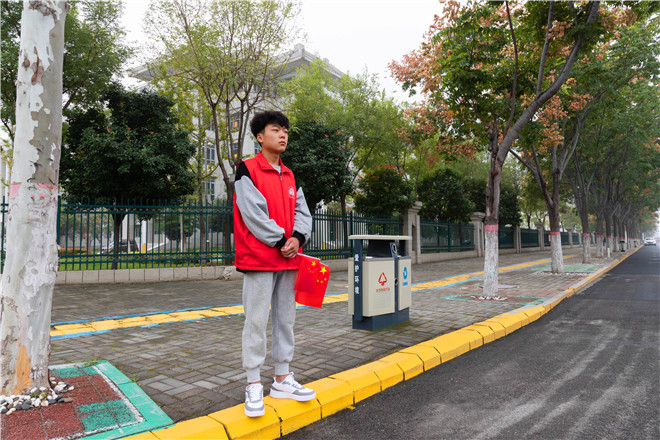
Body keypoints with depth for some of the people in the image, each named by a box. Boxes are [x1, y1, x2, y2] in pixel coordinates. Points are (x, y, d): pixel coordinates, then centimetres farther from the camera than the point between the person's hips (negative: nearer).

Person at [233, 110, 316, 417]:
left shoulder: (290, 176, 15)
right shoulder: (247, 170, -4)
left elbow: (302, 211, 11)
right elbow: (253, 213, -13)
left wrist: (297, 238, -8)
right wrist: (280, 241, -14)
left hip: (289, 259, 7)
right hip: (259, 259, -6)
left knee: (286, 319, 12)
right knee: (256, 321, -1)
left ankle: (282, 380, 25)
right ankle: (254, 386, 13)